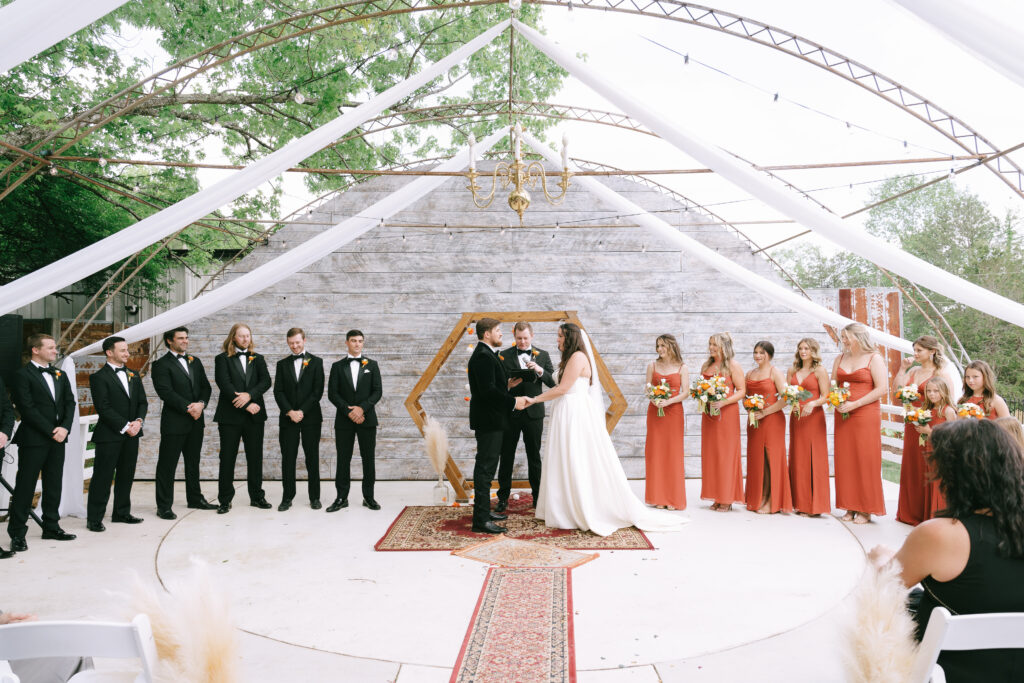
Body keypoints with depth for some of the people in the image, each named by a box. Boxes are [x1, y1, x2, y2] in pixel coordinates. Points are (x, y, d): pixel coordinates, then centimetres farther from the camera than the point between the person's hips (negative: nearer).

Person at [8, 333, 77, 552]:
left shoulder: (60, 375, 15)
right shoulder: (23, 375, -7)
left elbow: (70, 403, 10)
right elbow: (27, 409, -14)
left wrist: (65, 427, -6)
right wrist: (51, 431, -14)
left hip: (58, 438, 7)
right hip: (33, 440, -7)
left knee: (54, 485, 12)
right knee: (25, 487, 0)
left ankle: (51, 527, 22)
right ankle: (17, 534, 7)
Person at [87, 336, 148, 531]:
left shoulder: (134, 376, 15)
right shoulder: (99, 377, -7)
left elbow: (142, 402, 13)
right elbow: (104, 408, -13)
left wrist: (138, 421, -6)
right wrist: (125, 426, -15)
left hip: (131, 434, 6)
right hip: (109, 435, -6)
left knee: (126, 475, 13)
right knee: (102, 477, -2)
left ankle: (122, 513, 24)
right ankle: (94, 518, 5)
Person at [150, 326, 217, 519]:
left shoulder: (195, 361, 14)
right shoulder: (161, 364, -6)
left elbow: (206, 387, 10)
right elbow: (166, 392, -15)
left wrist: (201, 404, -9)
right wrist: (188, 408, -18)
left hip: (196, 421, 7)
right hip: (174, 422, -6)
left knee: (193, 462, 17)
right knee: (167, 465, -1)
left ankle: (195, 499, 28)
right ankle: (164, 506, 6)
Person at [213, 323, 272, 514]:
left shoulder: (258, 359, 13)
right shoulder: (222, 359, 3)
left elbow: (266, 381, 1)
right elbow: (224, 384, -9)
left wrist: (249, 395, -17)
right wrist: (246, 405, -15)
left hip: (254, 415, 3)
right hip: (230, 416, -3)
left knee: (255, 457, 7)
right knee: (227, 458, 1)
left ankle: (257, 496, 17)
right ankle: (225, 500, 9)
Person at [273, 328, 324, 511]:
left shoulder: (316, 362, 4)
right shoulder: (282, 364, 11)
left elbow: (318, 391, -3)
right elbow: (278, 391, 3)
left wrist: (302, 411, -10)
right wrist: (290, 411, -10)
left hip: (310, 417, -2)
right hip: (288, 418, 2)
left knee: (312, 458, 2)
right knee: (288, 458, 2)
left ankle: (314, 497, 9)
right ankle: (287, 497, 9)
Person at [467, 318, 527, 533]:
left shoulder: (487, 354, 16)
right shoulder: (483, 356, -17)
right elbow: (488, 390, -25)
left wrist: (506, 384, 7)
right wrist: (513, 402, -18)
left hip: (491, 420, 11)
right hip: (488, 420, -11)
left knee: (487, 466, 17)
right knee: (485, 468, -8)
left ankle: (484, 510, 27)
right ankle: (481, 520, -5)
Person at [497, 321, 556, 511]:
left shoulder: (543, 355, 6)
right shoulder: (505, 355, 3)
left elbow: (553, 383, 0)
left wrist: (540, 370, -17)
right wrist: (507, 384, -19)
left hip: (534, 412, 1)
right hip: (510, 412, 0)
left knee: (534, 456, 9)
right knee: (506, 456, 4)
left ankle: (538, 496, 19)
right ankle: (503, 497, 14)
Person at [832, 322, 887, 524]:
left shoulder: (874, 358, -2)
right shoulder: (840, 358, 15)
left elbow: (881, 388, -10)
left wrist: (854, 404, -15)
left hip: (866, 415, -5)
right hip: (842, 415, 5)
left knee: (865, 460, -3)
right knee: (845, 460, 3)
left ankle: (866, 510, 5)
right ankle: (850, 507, 11)